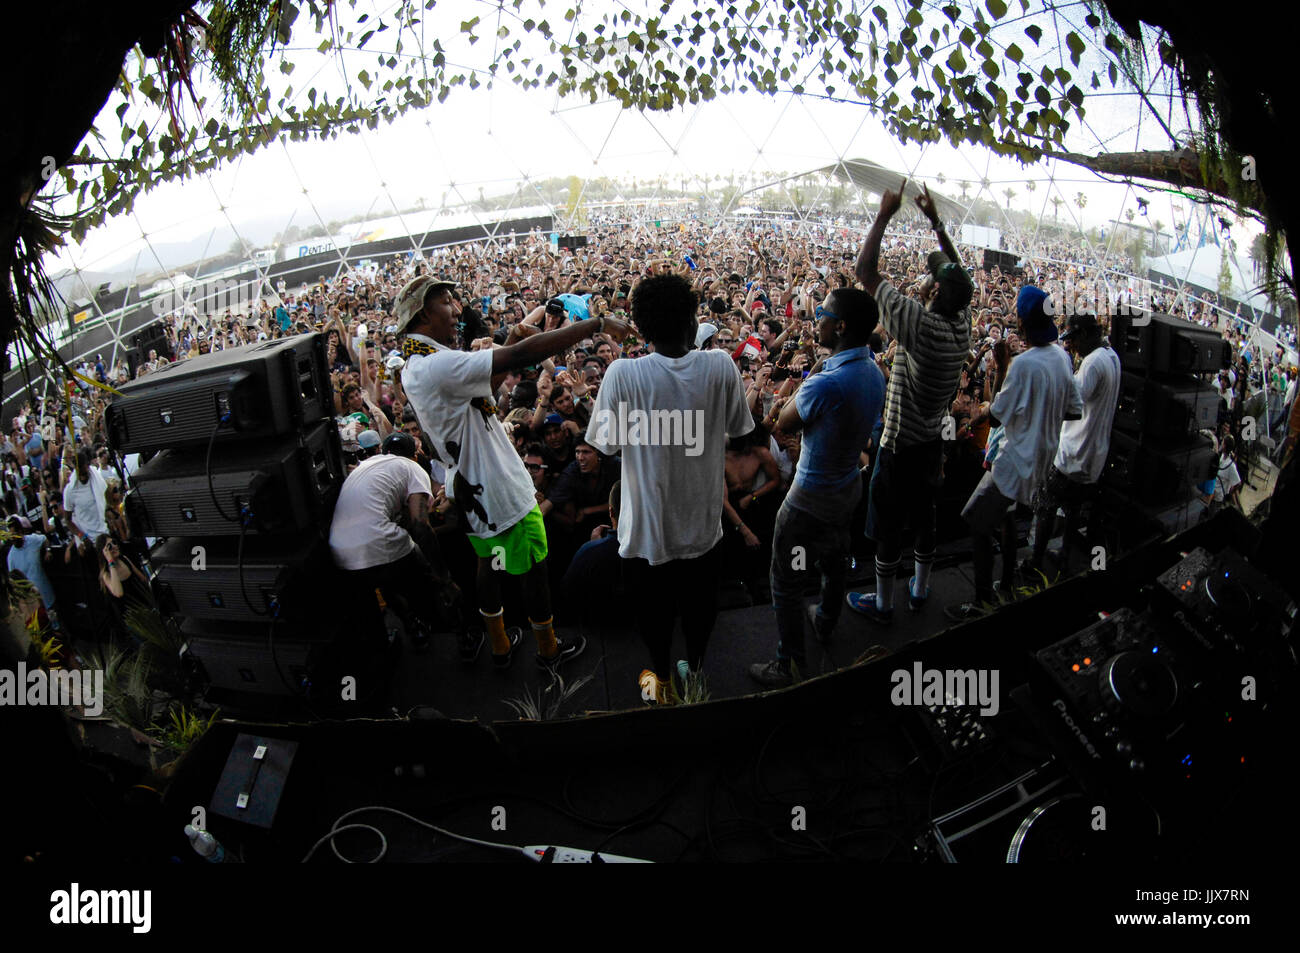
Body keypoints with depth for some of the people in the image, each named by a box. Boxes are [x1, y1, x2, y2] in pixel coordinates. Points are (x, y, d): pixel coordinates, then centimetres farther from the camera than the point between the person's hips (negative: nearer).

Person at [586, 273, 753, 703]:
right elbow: (739, 429, -1)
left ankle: (660, 679, 42)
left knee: (654, 607, 22)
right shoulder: (721, 367, -16)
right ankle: (694, 671, 47)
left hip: (648, 526, -2)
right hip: (703, 521, 2)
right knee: (699, 602, 26)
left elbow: (606, 444, -11)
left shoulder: (623, 374, -24)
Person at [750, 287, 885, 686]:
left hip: (811, 500, -9)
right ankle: (825, 624, 54)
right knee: (834, 562, 30)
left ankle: (789, 665, 17)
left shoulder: (827, 383, -34)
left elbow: (784, 424, -17)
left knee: (787, 582, 6)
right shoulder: (875, 373, -5)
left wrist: (805, 381, -4)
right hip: (849, 488, 9)